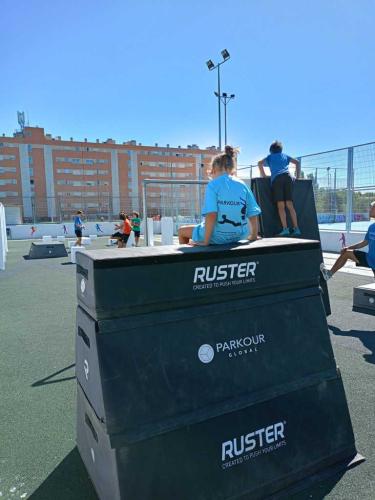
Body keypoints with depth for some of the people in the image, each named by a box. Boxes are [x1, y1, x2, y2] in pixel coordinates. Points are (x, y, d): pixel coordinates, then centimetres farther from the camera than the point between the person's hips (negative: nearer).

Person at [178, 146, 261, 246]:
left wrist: (206, 241, -16)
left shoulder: (213, 184, -11)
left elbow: (211, 215, -22)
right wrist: (254, 236, 16)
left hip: (217, 237, -5)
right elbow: (253, 214, 2)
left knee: (182, 231, 17)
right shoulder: (242, 185, 2)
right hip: (238, 236, 5)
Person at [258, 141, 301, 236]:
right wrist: (297, 176, 25)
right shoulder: (285, 156, 30)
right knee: (290, 205, 0)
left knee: (281, 206, -9)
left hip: (276, 178, -3)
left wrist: (263, 175, 14)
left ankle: (285, 229, -19)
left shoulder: (269, 157, 24)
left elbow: (260, 163, 6)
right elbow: (297, 162, 22)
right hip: (288, 177, 3)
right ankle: (296, 228, -5)